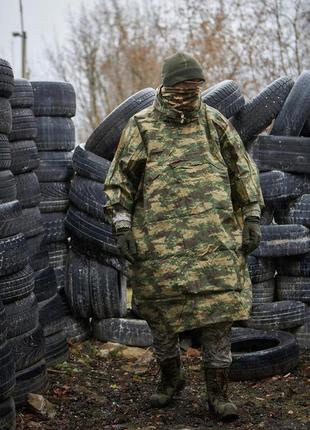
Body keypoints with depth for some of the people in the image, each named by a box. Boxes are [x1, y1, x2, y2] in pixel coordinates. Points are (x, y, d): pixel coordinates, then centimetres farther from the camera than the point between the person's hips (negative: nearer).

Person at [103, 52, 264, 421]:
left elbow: (243, 171, 15)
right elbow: (119, 180, 5)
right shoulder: (142, 126, 4)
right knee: (161, 313, 7)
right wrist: (122, 229, -2)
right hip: (159, 240, 0)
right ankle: (170, 377, 29)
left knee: (218, 310, -5)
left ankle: (217, 392, 5)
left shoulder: (214, 122, 9)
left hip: (214, 238, 0)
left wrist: (252, 218, 8)